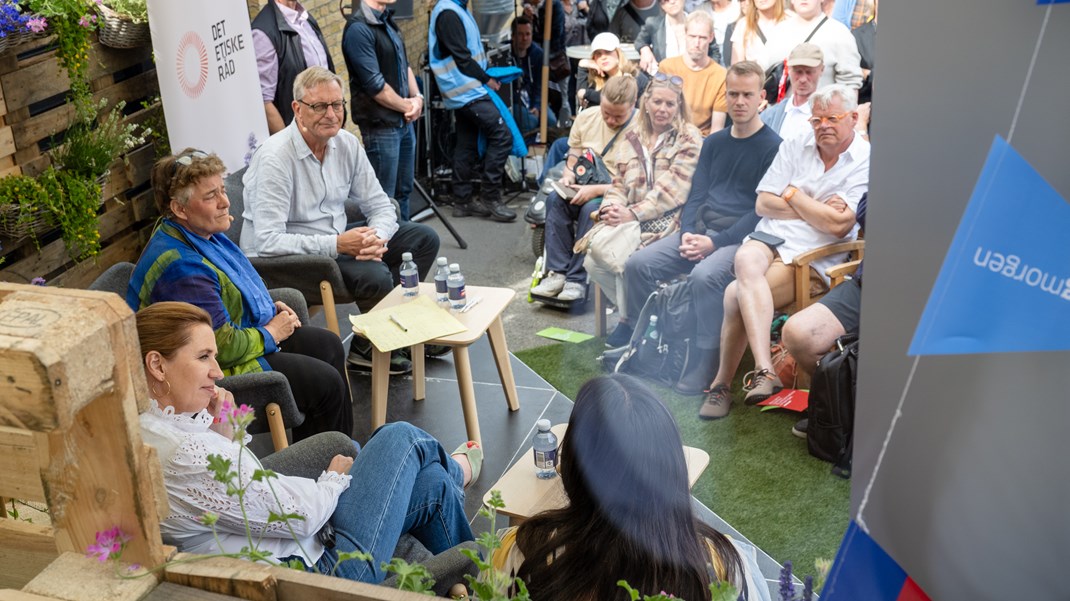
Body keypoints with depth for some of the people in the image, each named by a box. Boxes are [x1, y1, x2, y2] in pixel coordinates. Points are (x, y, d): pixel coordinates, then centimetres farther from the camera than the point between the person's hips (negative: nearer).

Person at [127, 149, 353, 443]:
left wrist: (270, 308, 6)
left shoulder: (202, 232, 2)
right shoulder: (180, 267, -31)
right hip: (217, 369, -11)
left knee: (328, 345, 12)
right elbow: (223, 346, -29)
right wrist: (270, 334, -13)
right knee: (327, 383, -12)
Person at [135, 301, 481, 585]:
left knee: (431, 485, 19)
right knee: (402, 438, 4)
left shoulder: (142, 428, -1)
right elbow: (302, 515, -25)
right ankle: (456, 470, 40)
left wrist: (222, 432, -3)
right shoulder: (186, 454, -33)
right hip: (323, 568, -10)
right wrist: (336, 477, -4)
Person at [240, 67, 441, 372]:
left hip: (338, 241, 8)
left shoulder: (347, 144, 0)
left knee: (423, 238, 2)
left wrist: (377, 237, -20)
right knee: (374, 274, -30)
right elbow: (268, 241, -29)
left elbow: (380, 206, 4)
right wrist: (336, 245, -32)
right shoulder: (275, 158, -22)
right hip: (285, 257, -8)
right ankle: (367, 348, -2)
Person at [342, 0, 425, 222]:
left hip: (404, 121, 9)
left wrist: (417, 97, 0)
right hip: (381, 126, -8)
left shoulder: (388, 21, 11)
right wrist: (407, 106, -7)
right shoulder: (359, 28, -16)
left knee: (403, 191, 17)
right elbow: (374, 85, -19)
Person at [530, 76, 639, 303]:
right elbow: (573, 157, 13)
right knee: (555, 199, -26)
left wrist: (596, 190, -24)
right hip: (584, 187, 5)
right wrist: (568, 176, -10)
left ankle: (577, 279, -28)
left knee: (592, 208, -35)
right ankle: (558, 273, -26)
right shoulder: (586, 117, 4)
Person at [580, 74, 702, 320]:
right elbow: (620, 182, 16)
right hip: (629, 220, 5)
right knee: (592, 261, -19)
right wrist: (612, 207, -6)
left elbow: (671, 190, -11)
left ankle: (631, 318, -4)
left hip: (665, 220, -5)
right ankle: (629, 312, 2)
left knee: (623, 258, -28)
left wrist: (633, 213, -18)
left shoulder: (688, 139, 0)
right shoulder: (633, 137, 18)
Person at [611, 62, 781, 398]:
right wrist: (687, 233, -6)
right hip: (700, 230, 7)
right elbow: (696, 195, 14)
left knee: (705, 276, -36)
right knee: (638, 264, -12)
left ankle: (705, 361, -23)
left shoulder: (772, 147, -4)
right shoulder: (714, 142, 17)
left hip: (741, 238, -6)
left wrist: (716, 242, -18)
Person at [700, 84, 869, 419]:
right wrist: (815, 210, -2)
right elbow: (763, 204, 7)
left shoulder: (866, 163, -1)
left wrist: (793, 194, -1)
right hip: (770, 236, 4)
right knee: (746, 261, -34)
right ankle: (764, 371, -41)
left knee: (737, 293, -27)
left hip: (815, 257, -4)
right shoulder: (795, 148, 15)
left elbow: (838, 225, -13)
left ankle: (722, 384, -15)